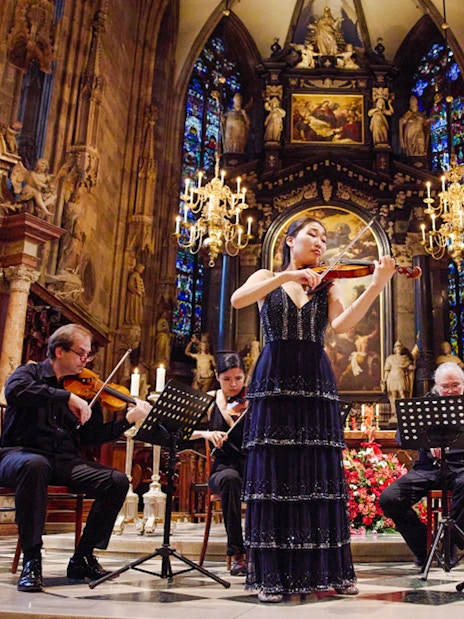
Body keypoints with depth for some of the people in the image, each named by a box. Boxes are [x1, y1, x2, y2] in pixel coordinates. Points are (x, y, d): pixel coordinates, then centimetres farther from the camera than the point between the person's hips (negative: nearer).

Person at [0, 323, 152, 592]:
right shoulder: (31, 373, 3)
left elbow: (93, 436, 8)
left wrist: (129, 420, -5)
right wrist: (67, 397, -27)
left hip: (65, 461, 5)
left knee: (117, 481, -16)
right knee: (35, 465, -40)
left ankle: (83, 558, -4)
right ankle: (32, 560, -29)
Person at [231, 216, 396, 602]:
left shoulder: (327, 286, 14)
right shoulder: (267, 278, 10)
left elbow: (342, 325, -6)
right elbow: (238, 301, -11)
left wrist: (376, 286, -18)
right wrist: (287, 276, -19)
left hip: (316, 383, 2)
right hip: (275, 382, -2)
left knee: (321, 475, 3)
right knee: (274, 474, -3)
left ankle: (329, 570, 12)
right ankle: (273, 575, 3)